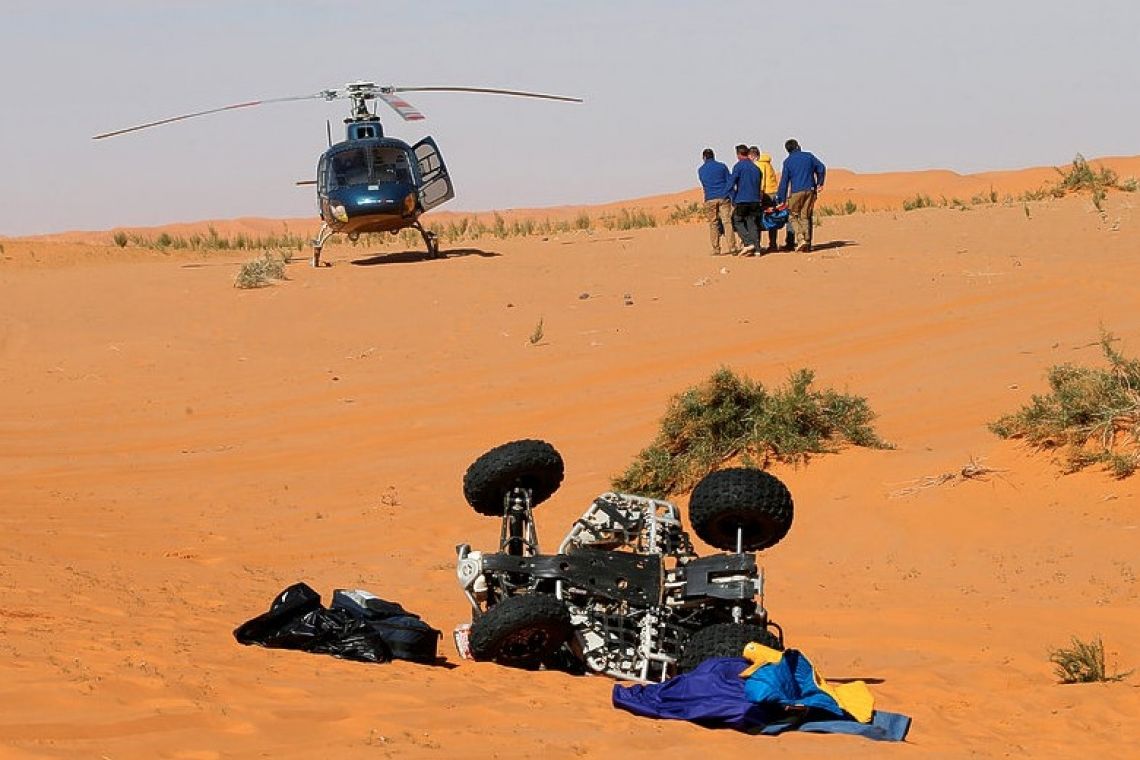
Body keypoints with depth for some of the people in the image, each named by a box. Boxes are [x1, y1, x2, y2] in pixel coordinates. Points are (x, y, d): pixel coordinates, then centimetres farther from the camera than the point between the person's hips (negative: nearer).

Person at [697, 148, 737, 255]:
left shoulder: (701, 170, 8)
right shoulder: (722, 166, 4)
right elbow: (729, 182, 3)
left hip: (710, 199, 1)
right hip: (724, 198, -1)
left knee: (713, 224, 5)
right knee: (727, 222, -3)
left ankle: (716, 249, 2)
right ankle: (732, 247, -9)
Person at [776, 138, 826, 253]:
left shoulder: (788, 161, 0)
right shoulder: (808, 156, 8)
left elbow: (784, 181, -1)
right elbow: (821, 168, 11)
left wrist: (781, 199, 0)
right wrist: (819, 183, 21)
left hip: (796, 192, -3)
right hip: (810, 190, 3)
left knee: (794, 216, 9)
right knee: (806, 217, 9)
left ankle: (801, 239, -10)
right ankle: (807, 244, 5)